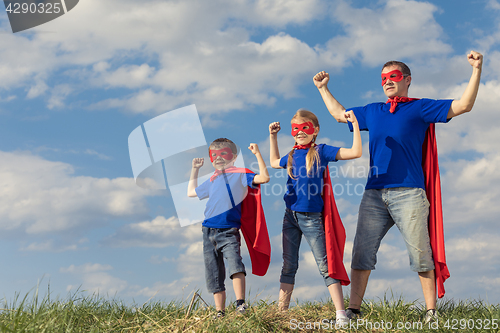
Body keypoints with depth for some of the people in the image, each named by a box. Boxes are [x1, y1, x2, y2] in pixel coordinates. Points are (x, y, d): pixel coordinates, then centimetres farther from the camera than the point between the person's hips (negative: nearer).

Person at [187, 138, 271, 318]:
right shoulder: (212, 181, 21)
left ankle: (240, 303, -26)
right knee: (213, 274, 4)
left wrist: (257, 154, -12)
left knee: (234, 263, -28)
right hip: (209, 231, 6)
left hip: (229, 231, -6)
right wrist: (195, 170, 34)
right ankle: (220, 312, 10)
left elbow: (264, 177, -11)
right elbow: (191, 192, 36)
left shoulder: (240, 175, 5)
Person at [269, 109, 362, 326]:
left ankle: (341, 314, -4)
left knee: (325, 265, -5)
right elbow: (274, 163, 34)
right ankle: (281, 311, 16)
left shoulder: (321, 151, -4)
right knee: (289, 266, 10)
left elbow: (355, 152, -11)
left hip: (312, 217, -5)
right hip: (290, 216, 5)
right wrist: (272, 136, 30)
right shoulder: (292, 156, 11)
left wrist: (354, 124, -15)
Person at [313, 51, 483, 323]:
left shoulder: (420, 108, 9)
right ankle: (353, 309, 3)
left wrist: (476, 70, -6)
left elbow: (463, 105, 2)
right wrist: (323, 88, 38)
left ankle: (431, 311, 4)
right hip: (374, 194, 4)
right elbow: (339, 114, 36)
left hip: (408, 193, -4)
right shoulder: (372, 112, 22)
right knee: (362, 253, -1)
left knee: (421, 254, -5)